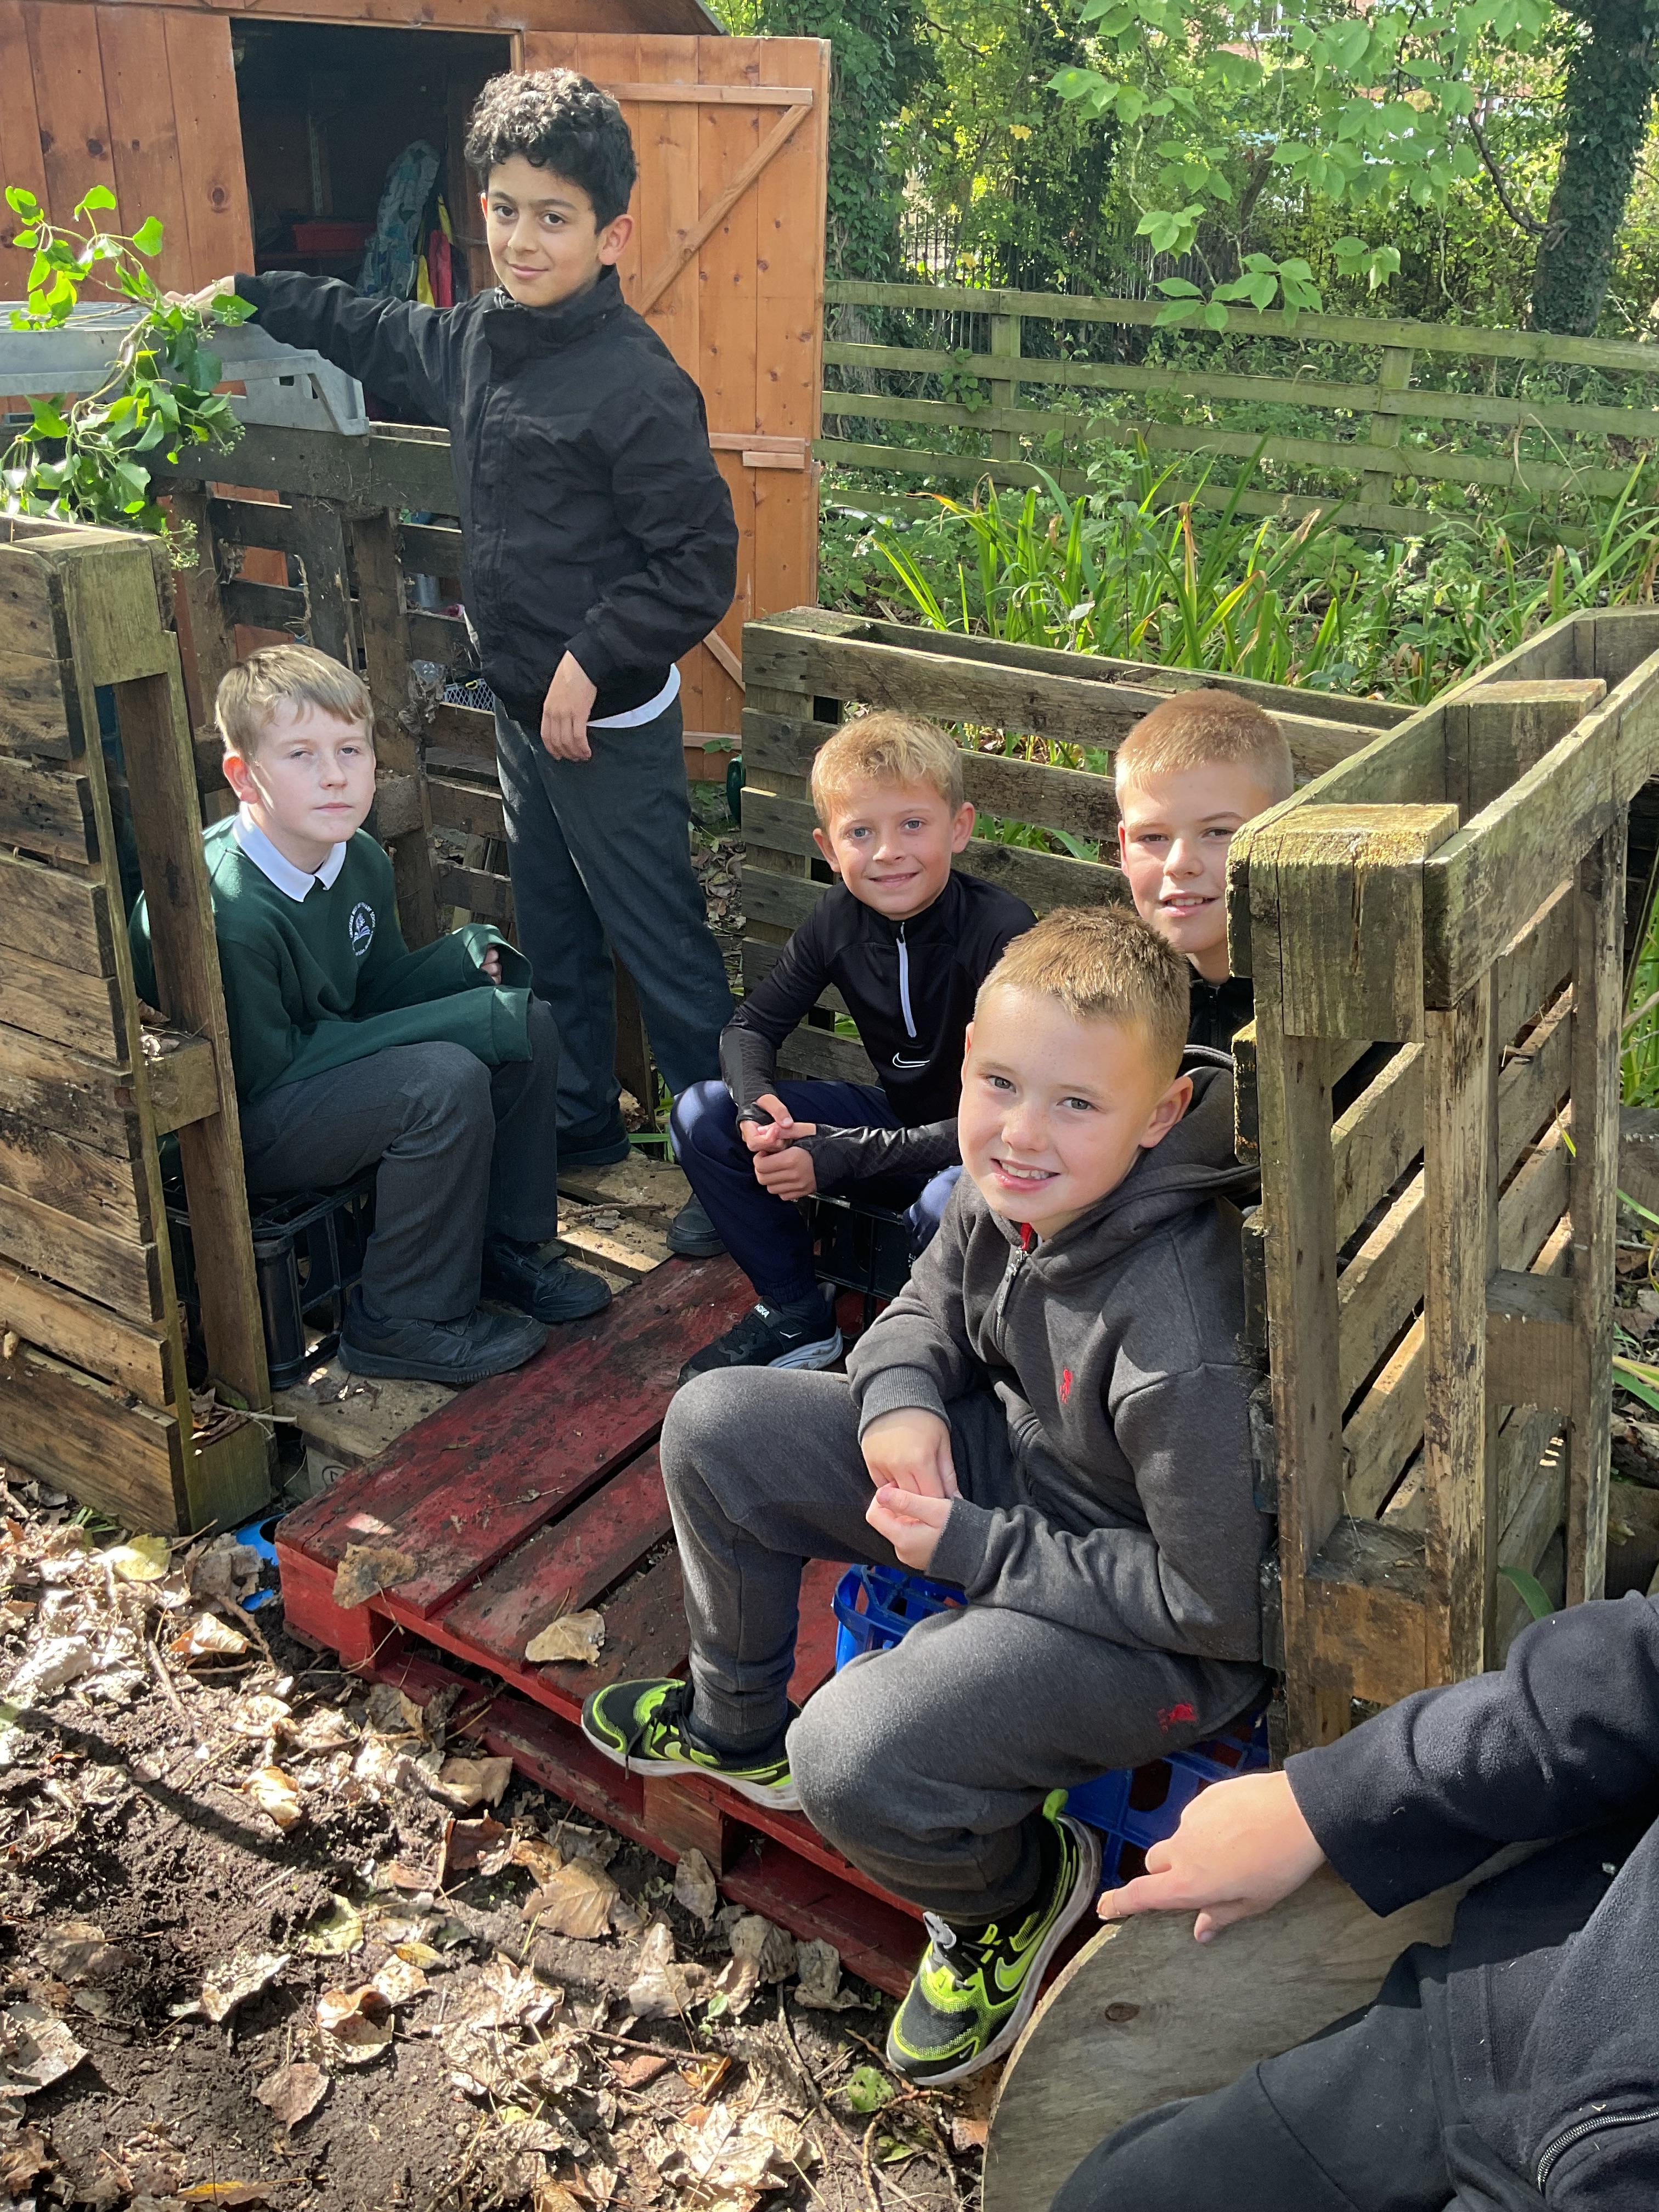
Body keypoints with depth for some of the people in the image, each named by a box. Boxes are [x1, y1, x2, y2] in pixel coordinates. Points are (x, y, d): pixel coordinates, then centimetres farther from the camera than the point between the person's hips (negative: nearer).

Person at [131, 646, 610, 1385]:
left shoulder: (359, 859, -3)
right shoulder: (226, 912, -30)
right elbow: (267, 1071, -25)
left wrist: (466, 958, -13)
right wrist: (458, 1017, -24)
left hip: (326, 1070, 9)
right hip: (230, 1130, -9)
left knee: (530, 1025, 0)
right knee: (444, 1079, -29)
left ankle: (505, 1246, 15)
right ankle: (408, 1320, -13)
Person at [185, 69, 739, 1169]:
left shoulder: (635, 383, -20)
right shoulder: (475, 340, 5)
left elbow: (701, 564, -21)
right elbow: (371, 331, 26)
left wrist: (590, 662, -22)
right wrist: (247, 293, 27)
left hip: (609, 723, -8)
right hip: (522, 706, 9)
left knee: (662, 946, 0)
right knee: (552, 936, 20)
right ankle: (582, 1122, 37)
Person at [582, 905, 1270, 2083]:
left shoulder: (1179, 1338, -36)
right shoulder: (1005, 1189, -12)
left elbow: (1218, 1599, -27)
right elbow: (930, 1306, 10)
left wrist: (977, 1549, -21)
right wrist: (900, 1398, -14)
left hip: (1166, 1631, -8)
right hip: (1010, 1465, 8)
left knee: (852, 1766, -27)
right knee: (717, 1425, 3)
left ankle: (1017, 1886, 10)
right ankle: (735, 1724, 28)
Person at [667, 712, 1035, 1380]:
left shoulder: (1001, 930, -26)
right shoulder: (841, 918, -9)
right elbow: (752, 1025, 2)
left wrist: (838, 1156, -29)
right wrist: (755, 1104, -23)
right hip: (897, 1116, 6)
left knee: (952, 1203, -41)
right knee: (702, 1113, -7)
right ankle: (797, 1314, 7)